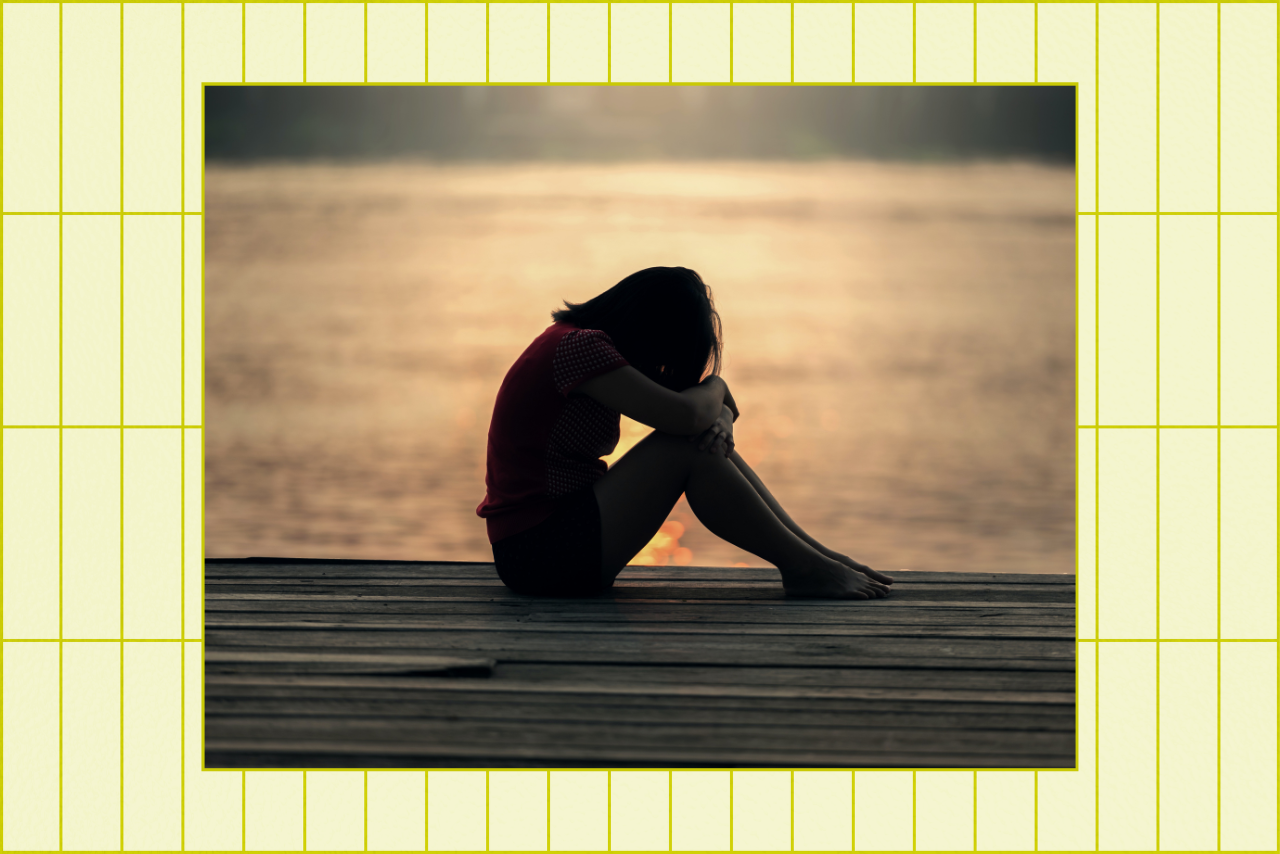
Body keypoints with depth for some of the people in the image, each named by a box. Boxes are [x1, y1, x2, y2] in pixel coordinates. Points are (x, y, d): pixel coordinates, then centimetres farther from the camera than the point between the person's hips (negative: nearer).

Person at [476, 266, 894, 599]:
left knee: (709, 439, 4)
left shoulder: (581, 339, 15)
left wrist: (718, 419, -10)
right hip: (537, 553, -10)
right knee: (684, 448, -17)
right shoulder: (580, 346, -17)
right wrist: (715, 387, -2)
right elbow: (683, 414, -24)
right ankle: (804, 568, -9)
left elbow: (703, 417, 15)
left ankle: (816, 553, 2)